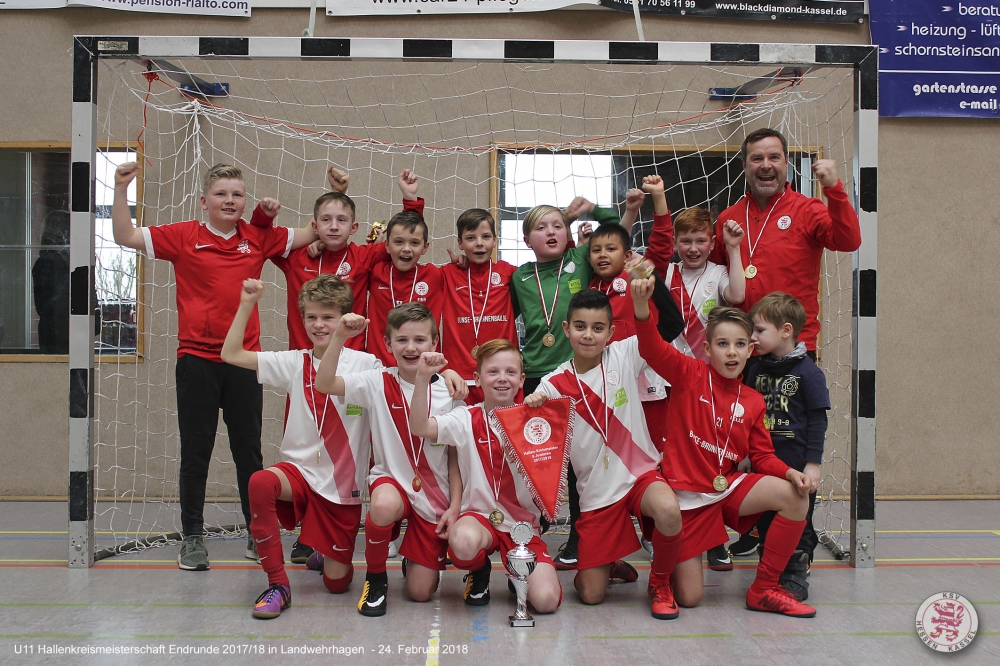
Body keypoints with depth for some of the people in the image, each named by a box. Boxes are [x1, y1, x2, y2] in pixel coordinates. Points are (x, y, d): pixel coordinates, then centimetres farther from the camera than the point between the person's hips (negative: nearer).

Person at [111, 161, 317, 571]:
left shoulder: (258, 238, 6)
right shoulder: (184, 237, 0)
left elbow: (310, 235, 14)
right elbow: (126, 238, -2)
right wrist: (121, 190, -10)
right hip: (197, 359, -1)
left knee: (249, 450, 10)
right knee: (195, 451, 6)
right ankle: (192, 537, 18)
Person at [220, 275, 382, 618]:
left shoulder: (365, 364, -5)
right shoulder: (295, 363, 2)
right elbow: (231, 355, 0)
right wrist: (246, 304, -5)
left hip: (343, 486, -1)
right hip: (300, 471, 1)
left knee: (337, 582, 4)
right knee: (260, 483, -35)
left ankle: (324, 552, 44)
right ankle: (278, 584, -19)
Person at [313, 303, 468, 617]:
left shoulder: (449, 391, -5)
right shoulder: (378, 383, -6)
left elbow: (455, 457, 1)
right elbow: (324, 384, -20)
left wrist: (455, 506, -4)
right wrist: (339, 337, -29)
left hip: (436, 496, 1)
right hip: (392, 481, -1)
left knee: (421, 592, -1)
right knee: (385, 506, -40)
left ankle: (414, 559, 38)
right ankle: (376, 576, -9)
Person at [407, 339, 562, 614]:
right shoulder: (467, 419, -3)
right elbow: (419, 427, -18)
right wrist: (423, 377, -29)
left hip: (524, 522, 1)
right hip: (479, 516, -1)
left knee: (546, 600, -19)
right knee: (464, 542, -38)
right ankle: (479, 571, 1)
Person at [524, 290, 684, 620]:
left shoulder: (624, 356, -4)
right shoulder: (553, 384, -3)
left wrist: (649, 288, -31)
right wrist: (532, 410, -23)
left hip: (641, 473, -1)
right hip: (596, 491, 1)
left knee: (668, 511, -36)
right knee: (591, 594, 0)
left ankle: (660, 583, -3)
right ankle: (611, 565, 39)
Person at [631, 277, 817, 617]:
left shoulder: (753, 402, 4)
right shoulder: (690, 375, -8)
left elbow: (762, 455, 8)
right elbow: (653, 349, -24)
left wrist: (789, 472, -13)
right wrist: (641, 305, -42)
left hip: (728, 487, 4)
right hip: (686, 494, -4)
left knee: (794, 496, -19)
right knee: (689, 598, -6)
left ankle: (764, 589, -2)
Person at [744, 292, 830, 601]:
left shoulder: (808, 372, -9)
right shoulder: (757, 370, 7)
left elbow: (817, 421, -9)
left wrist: (813, 463, -12)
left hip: (796, 461, -5)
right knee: (764, 519, 10)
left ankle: (796, 575, 17)